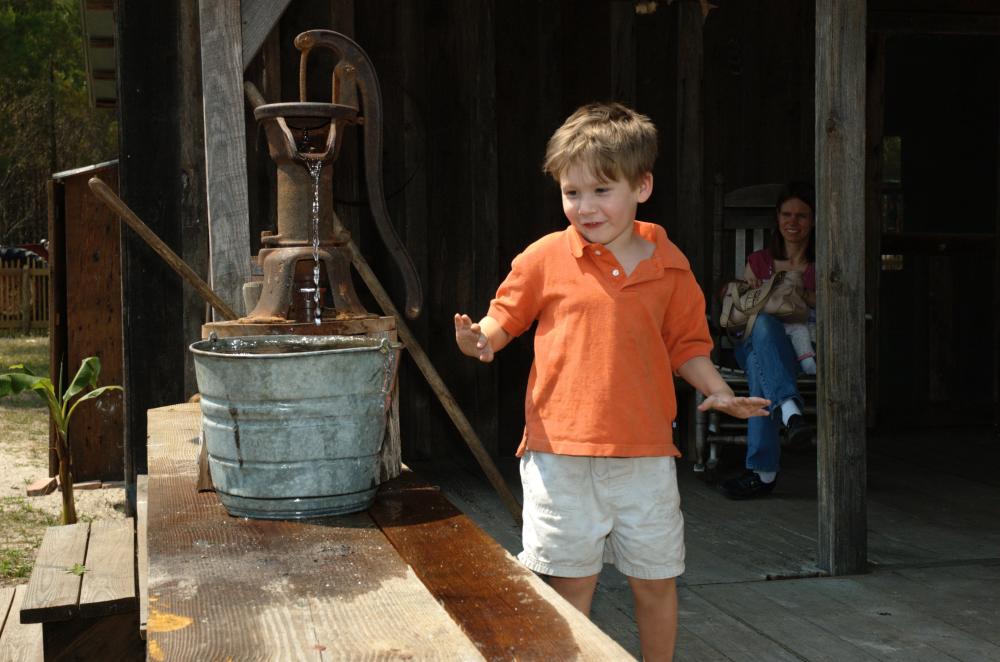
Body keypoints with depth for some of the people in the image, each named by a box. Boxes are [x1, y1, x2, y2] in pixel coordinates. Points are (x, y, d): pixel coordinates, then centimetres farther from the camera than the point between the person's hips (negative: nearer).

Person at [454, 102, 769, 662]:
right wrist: (479, 340, -14)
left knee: (657, 581, 13)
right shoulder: (546, 258, -1)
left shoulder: (670, 266, 5)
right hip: (561, 455, -2)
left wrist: (720, 393, 0)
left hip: (646, 454, 2)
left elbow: (686, 344, 14)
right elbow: (506, 317, 8)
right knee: (572, 584, 6)